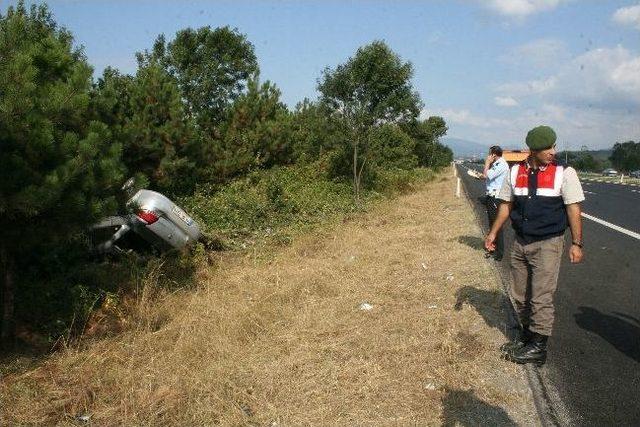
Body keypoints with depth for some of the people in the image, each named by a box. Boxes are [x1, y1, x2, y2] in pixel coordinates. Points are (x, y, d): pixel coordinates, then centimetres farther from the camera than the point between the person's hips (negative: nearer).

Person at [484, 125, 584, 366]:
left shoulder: (564, 173, -8)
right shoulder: (515, 173, 2)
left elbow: (573, 209, -6)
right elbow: (506, 205, 11)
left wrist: (576, 243, -8)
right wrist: (493, 233, 9)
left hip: (548, 244, -4)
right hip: (520, 244, 5)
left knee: (541, 298, -2)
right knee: (518, 295, 14)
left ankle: (538, 348, 12)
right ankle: (526, 336, 32)